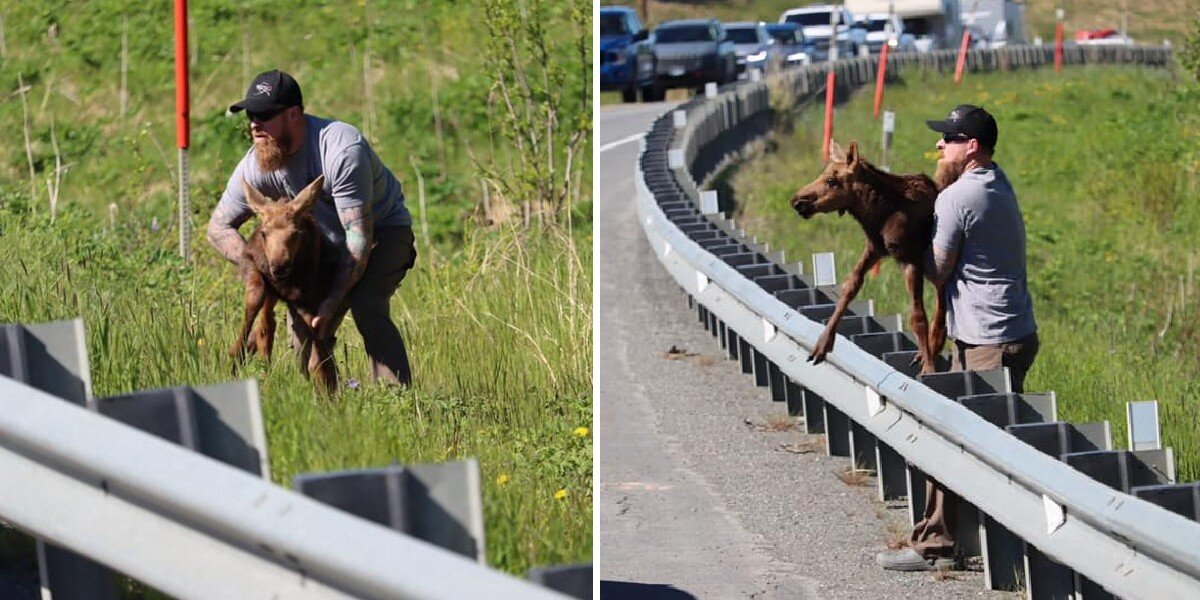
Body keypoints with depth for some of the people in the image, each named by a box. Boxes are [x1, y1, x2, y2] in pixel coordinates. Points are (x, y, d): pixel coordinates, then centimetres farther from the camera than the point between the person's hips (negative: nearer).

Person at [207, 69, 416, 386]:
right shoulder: (256, 166, -17)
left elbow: (359, 235, -34)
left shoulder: (341, 150, -34)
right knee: (303, 323, -3)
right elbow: (218, 228, -8)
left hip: (383, 230, -6)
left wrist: (334, 299, -37)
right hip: (329, 241, 6)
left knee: (367, 307, -29)